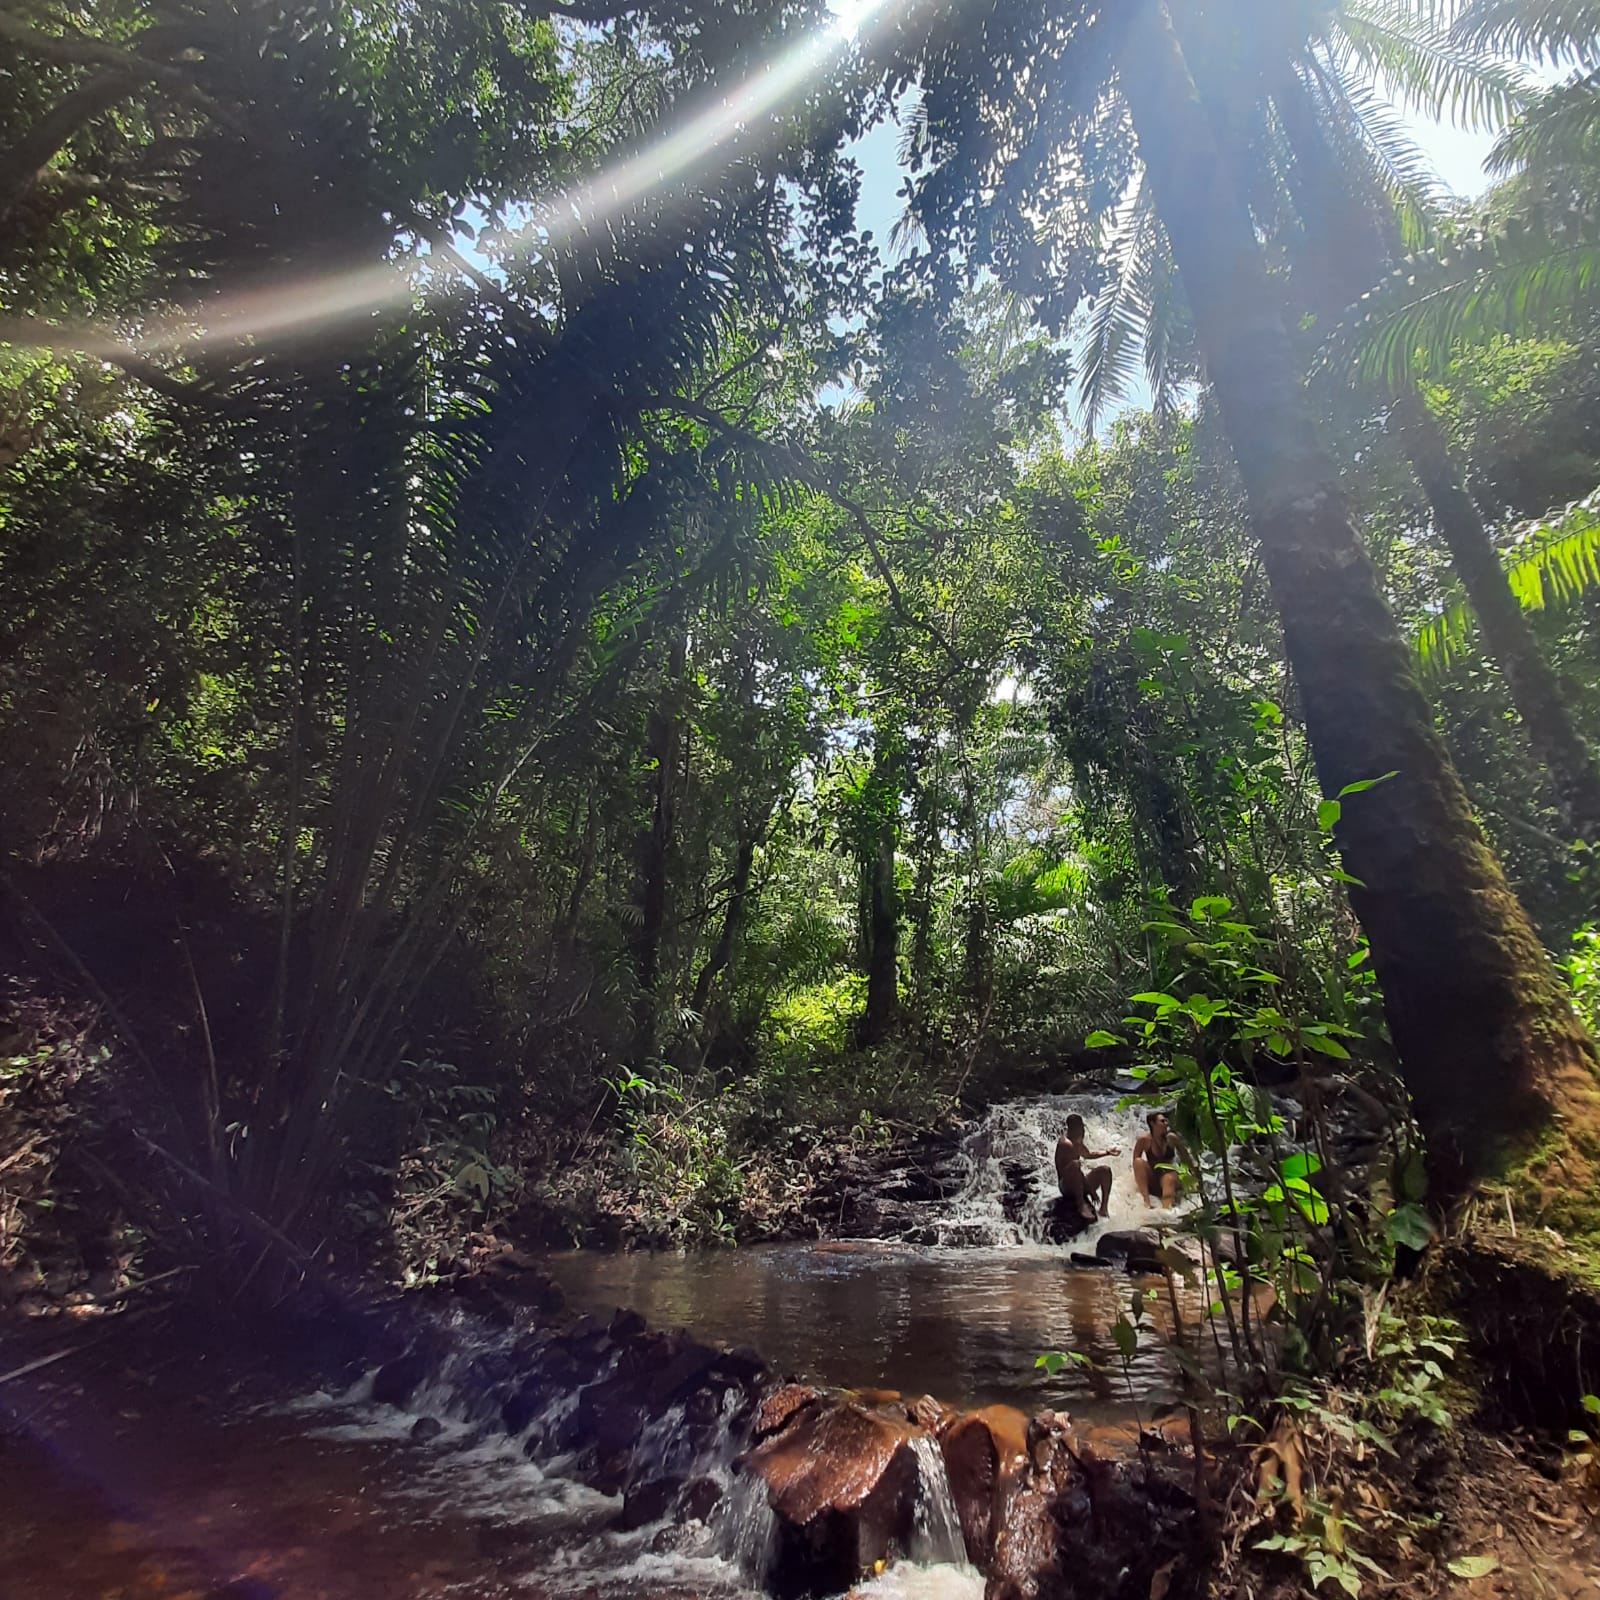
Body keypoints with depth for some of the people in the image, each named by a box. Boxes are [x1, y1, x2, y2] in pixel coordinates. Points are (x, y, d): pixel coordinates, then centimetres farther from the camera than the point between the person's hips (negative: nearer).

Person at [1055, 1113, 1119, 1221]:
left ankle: (1104, 1207, -7)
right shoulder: (1066, 1144, -22)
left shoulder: (1077, 1140, 10)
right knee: (1075, 1164, -38)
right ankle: (1081, 1204, -28)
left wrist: (1108, 1152, 22)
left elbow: (1088, 1154, 28)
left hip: (1080, 1184, 10)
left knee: (1105, 1170, 1)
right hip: (1067, 1186, -10)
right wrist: (1091, 1191, -22)